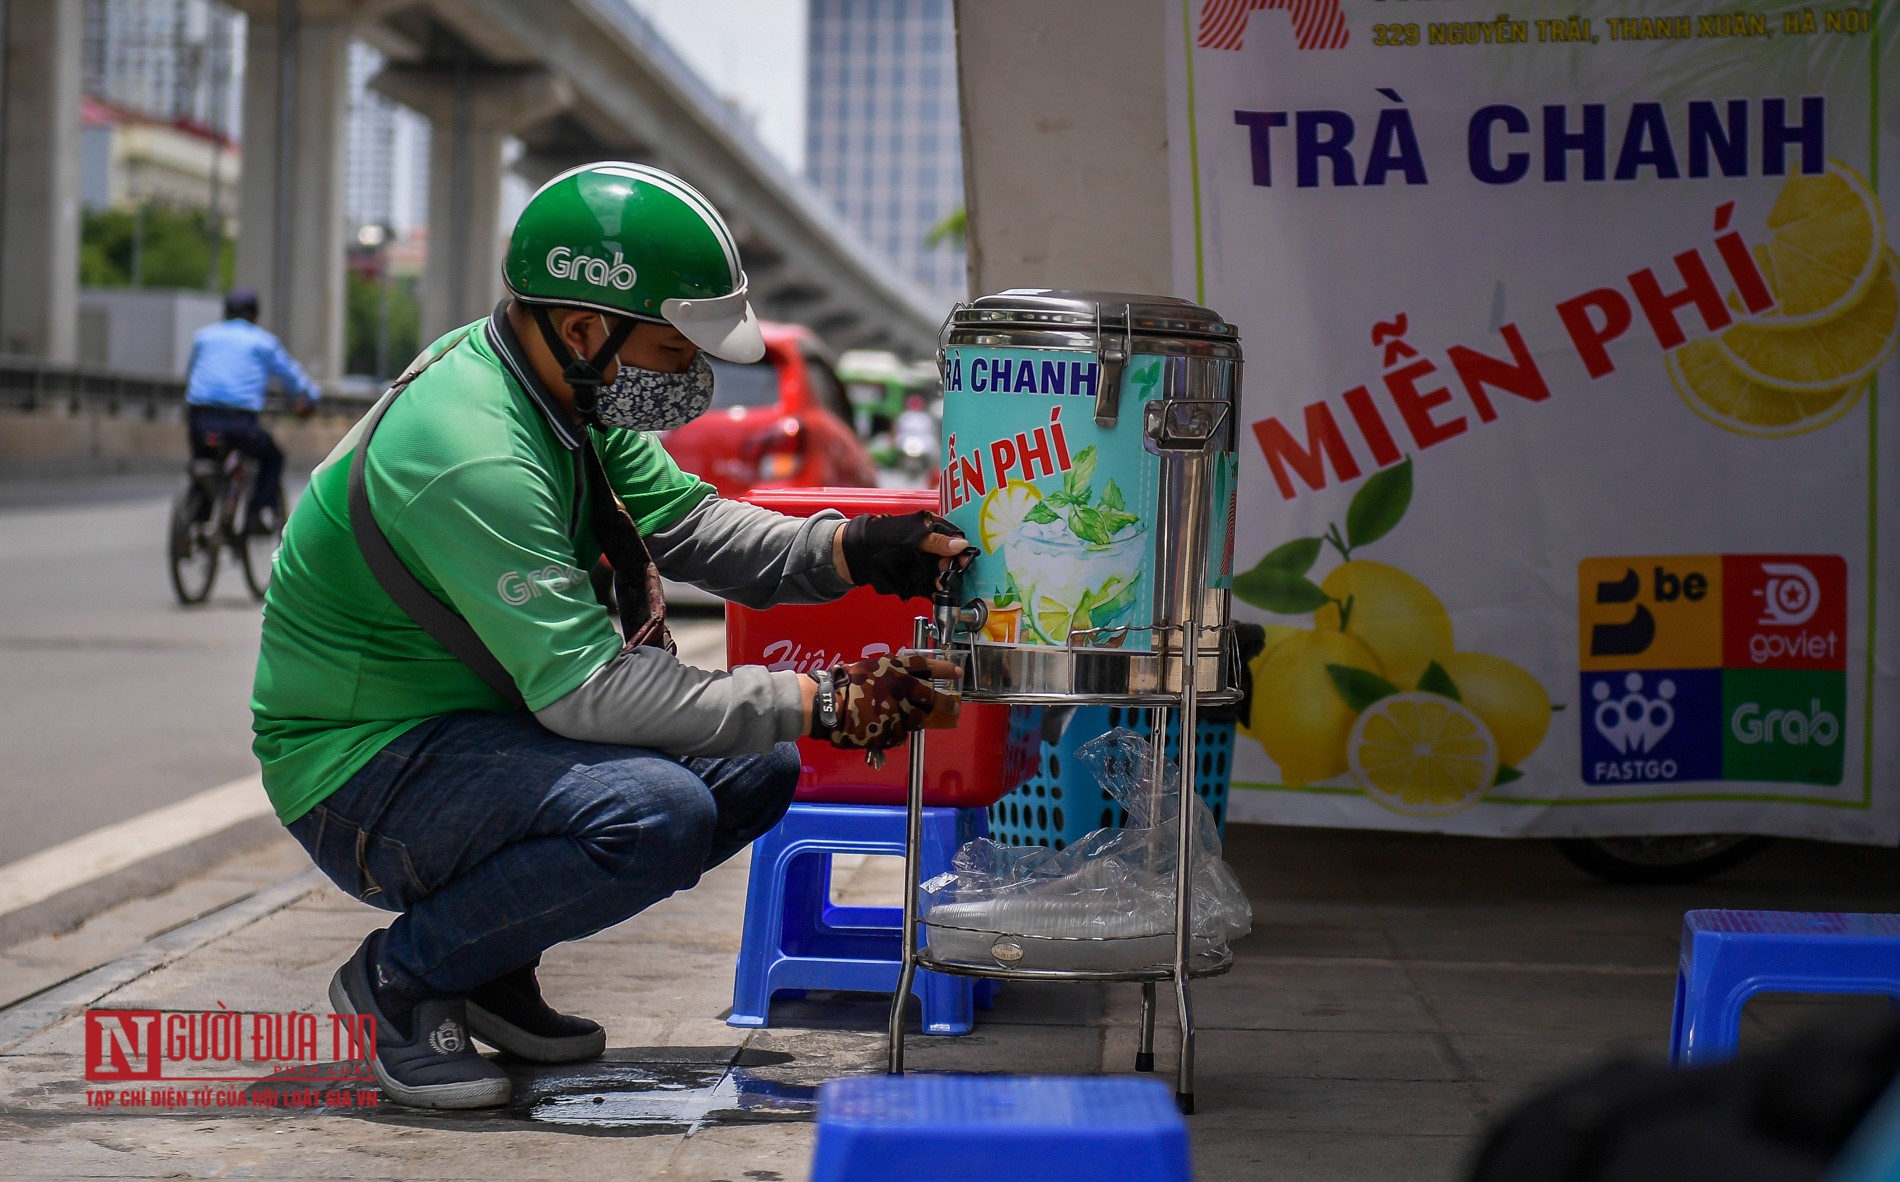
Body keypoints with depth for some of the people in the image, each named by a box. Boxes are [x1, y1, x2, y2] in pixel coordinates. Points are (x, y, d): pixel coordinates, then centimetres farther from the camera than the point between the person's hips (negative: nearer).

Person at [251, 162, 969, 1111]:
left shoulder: (569, 391, 1)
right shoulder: (468, 453, -29)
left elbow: (689, 524, 5)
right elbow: (585, 687, -32)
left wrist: (852, 551, -12)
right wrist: (822, 704, -29)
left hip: (484, 724, 10)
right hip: (360, 771, -10)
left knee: (755, 771, 4)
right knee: (656, 813, -31)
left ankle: (493, 961, 11)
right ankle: (402, 976, -8)